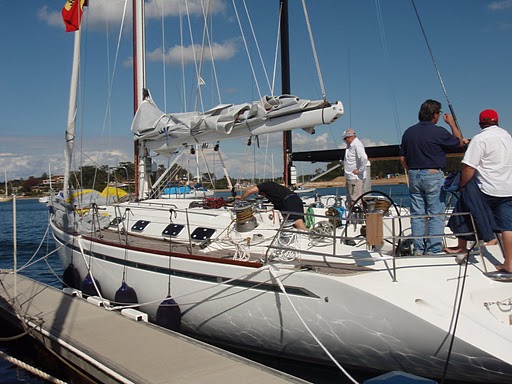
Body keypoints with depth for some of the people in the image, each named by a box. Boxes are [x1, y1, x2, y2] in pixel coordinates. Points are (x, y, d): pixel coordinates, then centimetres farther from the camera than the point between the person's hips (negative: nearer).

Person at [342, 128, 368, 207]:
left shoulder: (357, 145, -16)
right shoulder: (350, 146, 15)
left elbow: (364, 158, -31)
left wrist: (359, 170, -22)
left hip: (356, 179, -10)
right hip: (350, 178, 10)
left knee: (355, 202, -10)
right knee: (350, 202, 15)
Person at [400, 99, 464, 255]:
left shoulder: (408, 132, 7)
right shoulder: (438, 132, -10)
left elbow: (403, 158, 11)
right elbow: (460, 142, 6)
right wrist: (452, 123, 15)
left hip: (414, 176, 5)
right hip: (433, 176, -5)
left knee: (417, 214, 9)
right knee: (436, 215, 0)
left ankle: (418, 249, 12)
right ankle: (433, 250, 0)